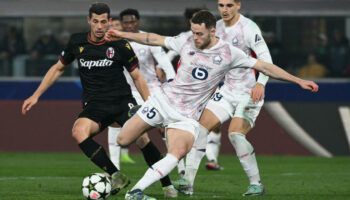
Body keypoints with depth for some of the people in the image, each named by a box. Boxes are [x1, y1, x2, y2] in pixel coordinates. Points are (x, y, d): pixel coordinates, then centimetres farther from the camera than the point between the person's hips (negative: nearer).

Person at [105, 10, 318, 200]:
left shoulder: (229, 53, -8)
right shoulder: (186, 43, -2)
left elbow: (265, 67, -5)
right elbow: (155, 39, 13)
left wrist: (298, 80, -8)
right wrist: (123, 34, 18)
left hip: (187, 114, -2)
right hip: (163, 99, 2)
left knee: (178, 153, -29)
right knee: (123, 140, -2)